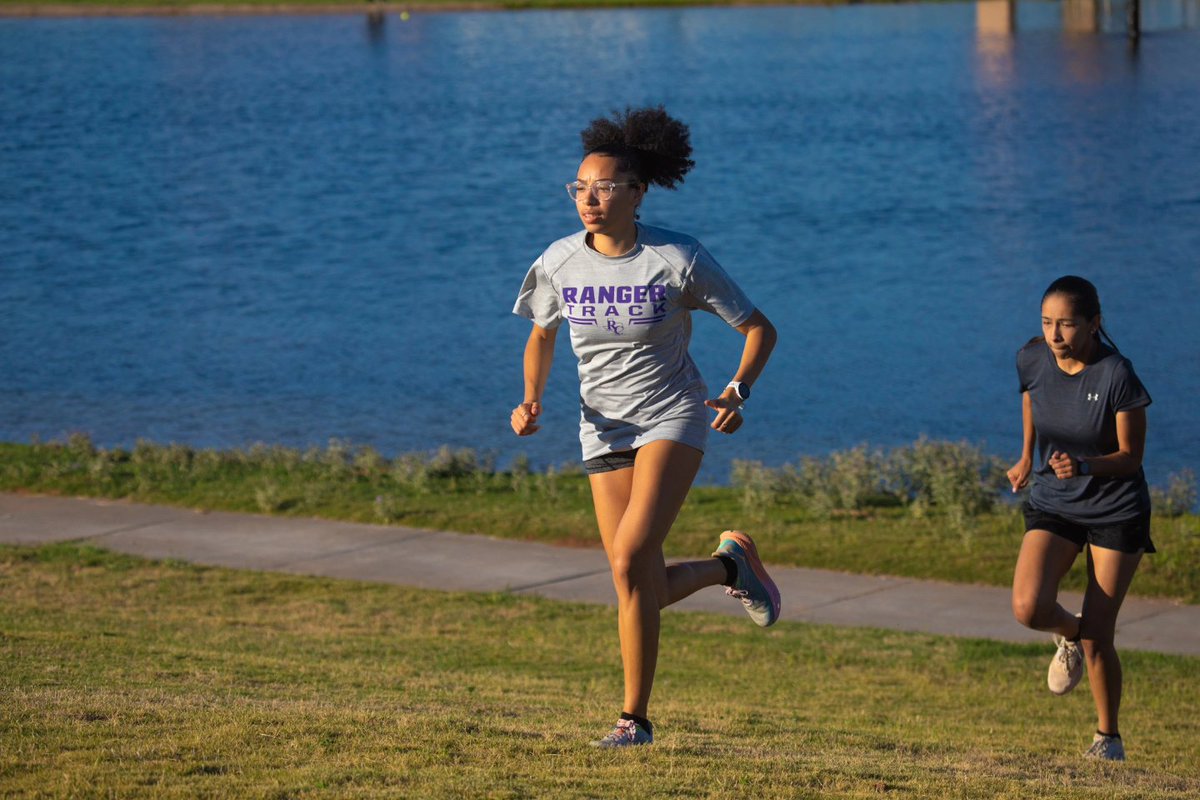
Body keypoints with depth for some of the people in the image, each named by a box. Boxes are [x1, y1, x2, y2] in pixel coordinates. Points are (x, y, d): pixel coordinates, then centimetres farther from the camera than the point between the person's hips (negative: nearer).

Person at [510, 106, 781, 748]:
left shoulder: (679, 261, -14)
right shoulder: (559, 263, -4)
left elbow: (759, 328, -4)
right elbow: (540, 337, 15)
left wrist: (738, 392, -21)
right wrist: (531, 401, -4)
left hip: (671, 418, -4)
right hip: (604, 429, 4)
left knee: (631, 559, -23)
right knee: (639, 589, 0)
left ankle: (634, 717, -6)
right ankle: (729, 564, 34)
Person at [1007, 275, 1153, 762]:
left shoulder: (1116, 376, -21)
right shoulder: (1033, 360, -9)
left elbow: (1131, 456, -14)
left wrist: (1085, 466, -31)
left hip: (1115, 509, -3)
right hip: (1053, 503, 3)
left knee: (1098, 638, -3)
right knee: (1028, 608, -20)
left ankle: (1108, 736, 20)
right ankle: (1069, 634, 16)